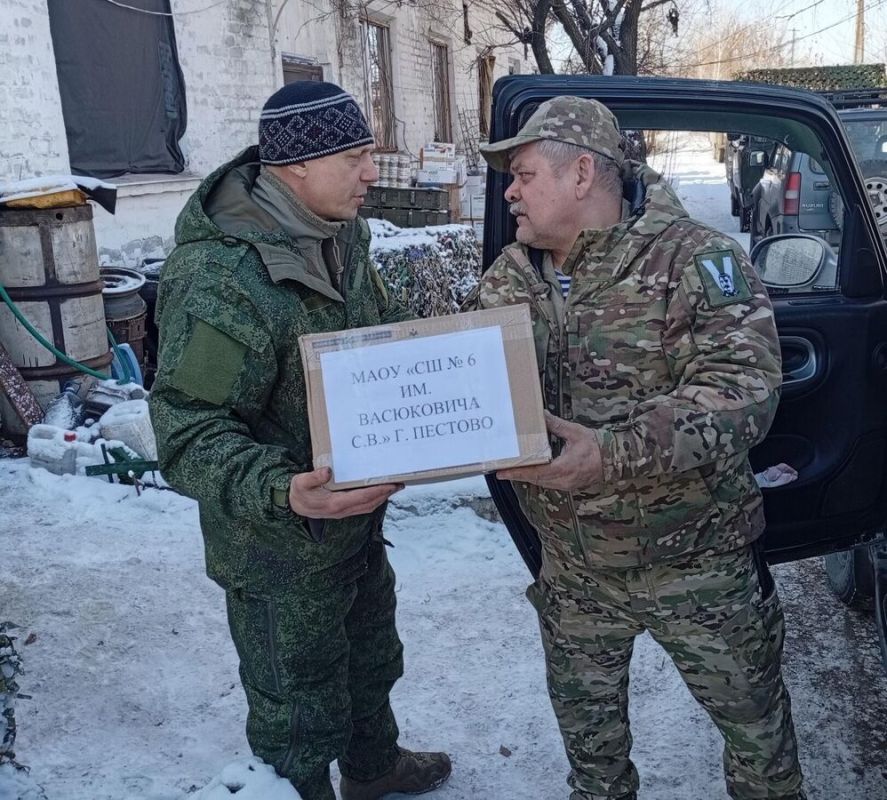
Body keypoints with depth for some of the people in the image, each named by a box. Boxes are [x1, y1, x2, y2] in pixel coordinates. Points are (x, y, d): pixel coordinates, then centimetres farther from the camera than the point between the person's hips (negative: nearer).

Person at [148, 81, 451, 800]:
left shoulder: (339, 234, -1)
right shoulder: (221, 279, -30)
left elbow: (385, 328, 15)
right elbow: (190, 431, -29)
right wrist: (279, 492, -44)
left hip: (358, 520, 10)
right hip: (282, 553, -9)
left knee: (371, 660, 32)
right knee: (300, 713, 11)